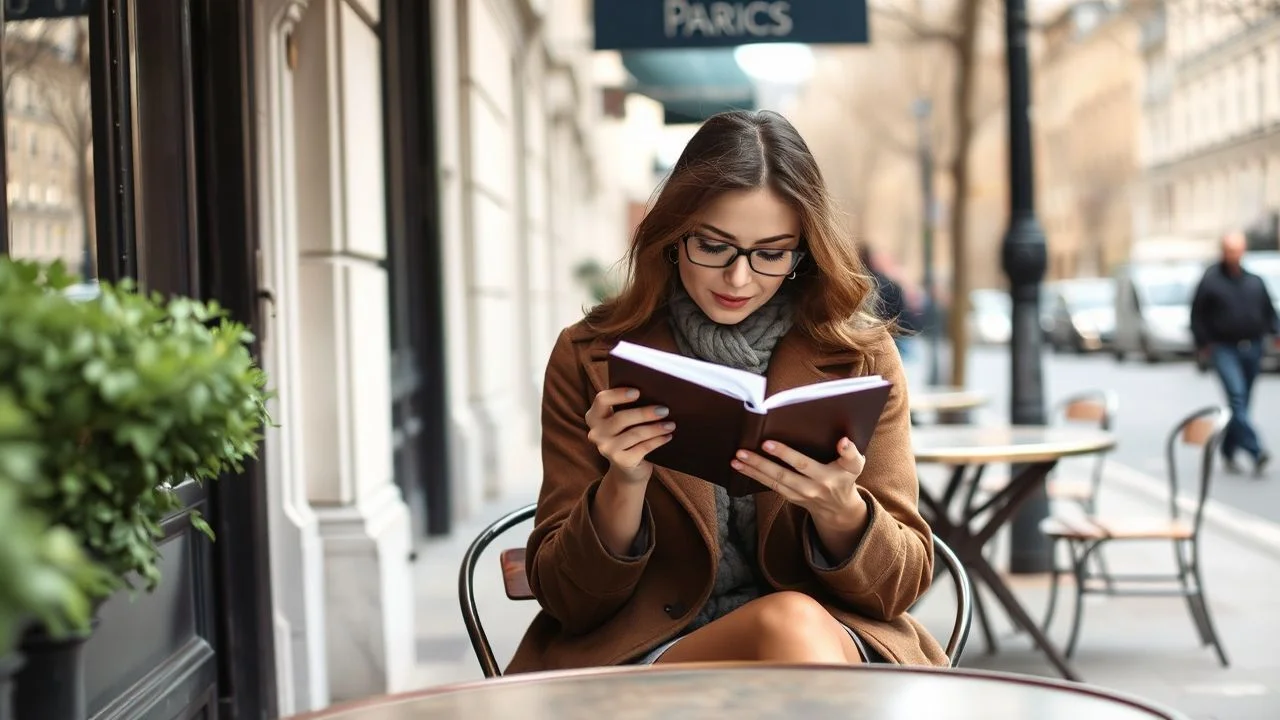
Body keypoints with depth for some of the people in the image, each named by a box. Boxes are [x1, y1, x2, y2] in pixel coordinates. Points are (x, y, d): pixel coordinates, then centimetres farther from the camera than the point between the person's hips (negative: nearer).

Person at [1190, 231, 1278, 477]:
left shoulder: (1254, 280, 10)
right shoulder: (1211, 280, -2)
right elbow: (1197, 315, 1)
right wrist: (1203, 343, -2)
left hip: (1252, 349, 4)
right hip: (1224, 349, -4)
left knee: (1240, 404, 9)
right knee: (1237, 398, -18)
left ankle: (1228, 451, 22)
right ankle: (1256, 451, -26)